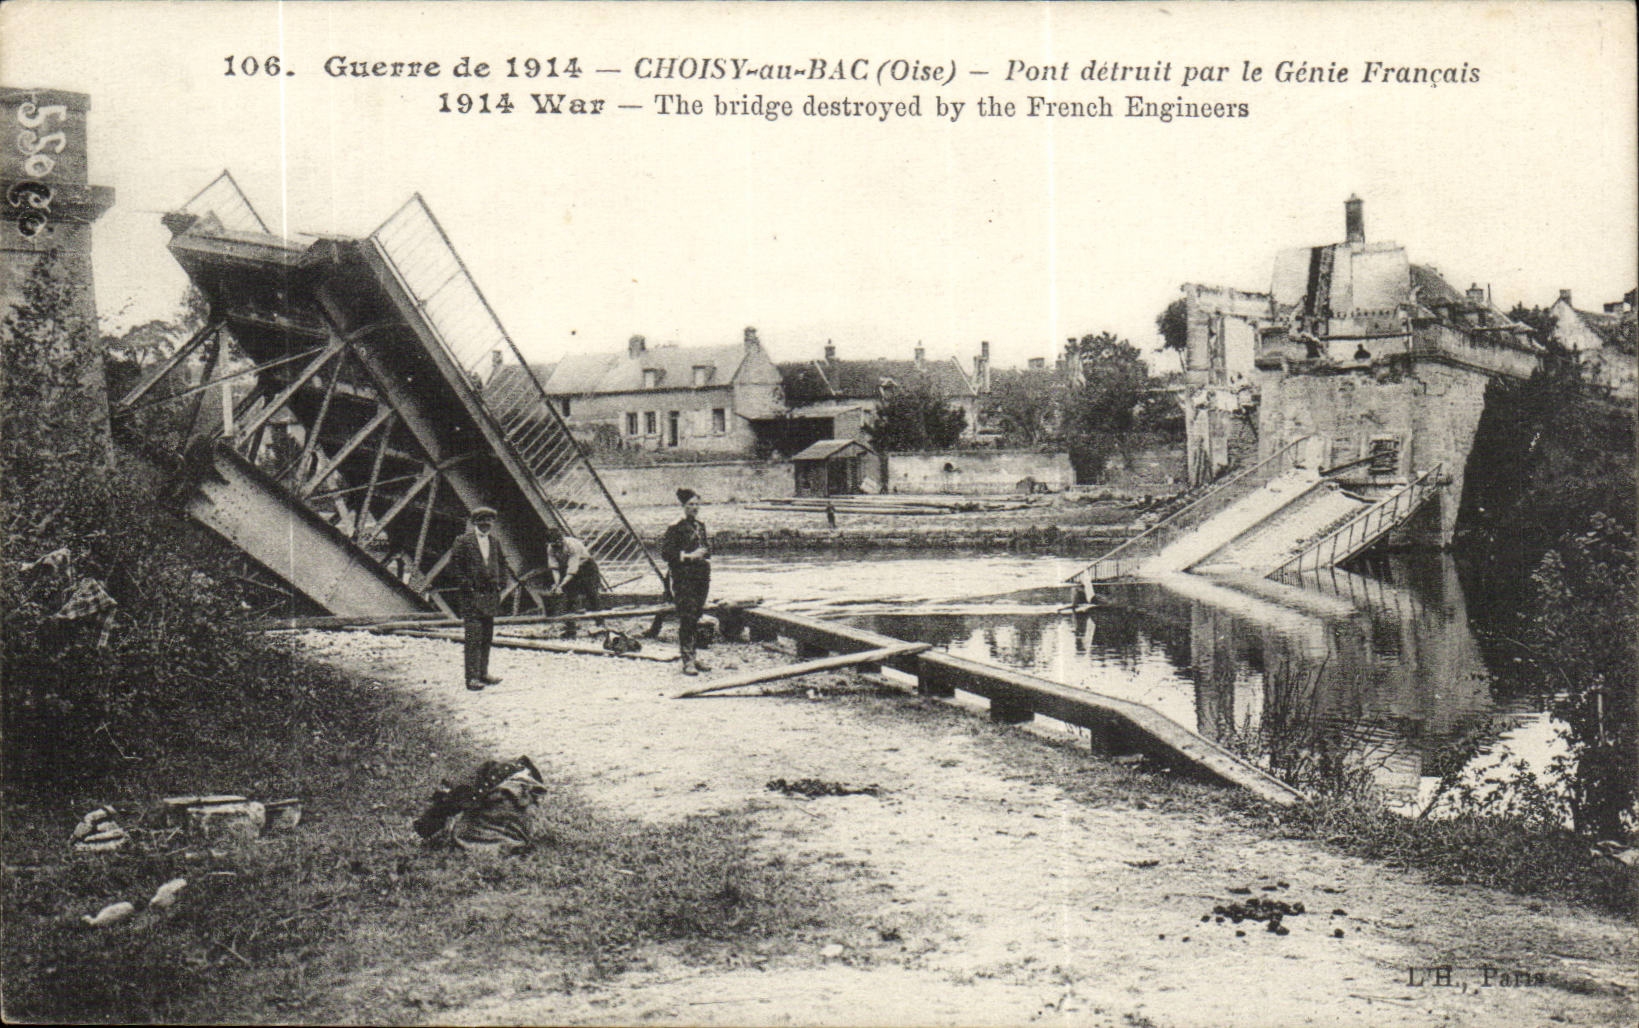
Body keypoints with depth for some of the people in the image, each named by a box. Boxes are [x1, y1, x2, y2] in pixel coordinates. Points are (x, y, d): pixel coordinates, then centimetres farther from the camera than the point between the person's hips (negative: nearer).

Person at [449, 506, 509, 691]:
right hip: (471, 596, -6)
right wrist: (467, 585, -12)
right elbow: (454, 565, -9)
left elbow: (501, 563, 25)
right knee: (473, 636, -8)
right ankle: (472, 677, -7)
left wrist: (499, 583, 12)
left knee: (487, 635, 10)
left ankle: (483, 672, 18)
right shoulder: (464, 541, -6)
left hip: (490, 595, 7)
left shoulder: (495, 542, 13)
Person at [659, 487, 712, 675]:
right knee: (686, 618, -9)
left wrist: (705, 558, 9)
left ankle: (692, 656, 18)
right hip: (684, 579, -7)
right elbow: (666, 553, -11)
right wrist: (688, 556, -16)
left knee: (695, 618, 11)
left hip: (701, 577, 7)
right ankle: (687, 661, -8)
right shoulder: (676, 528, -7)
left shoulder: (700, 526, 15)